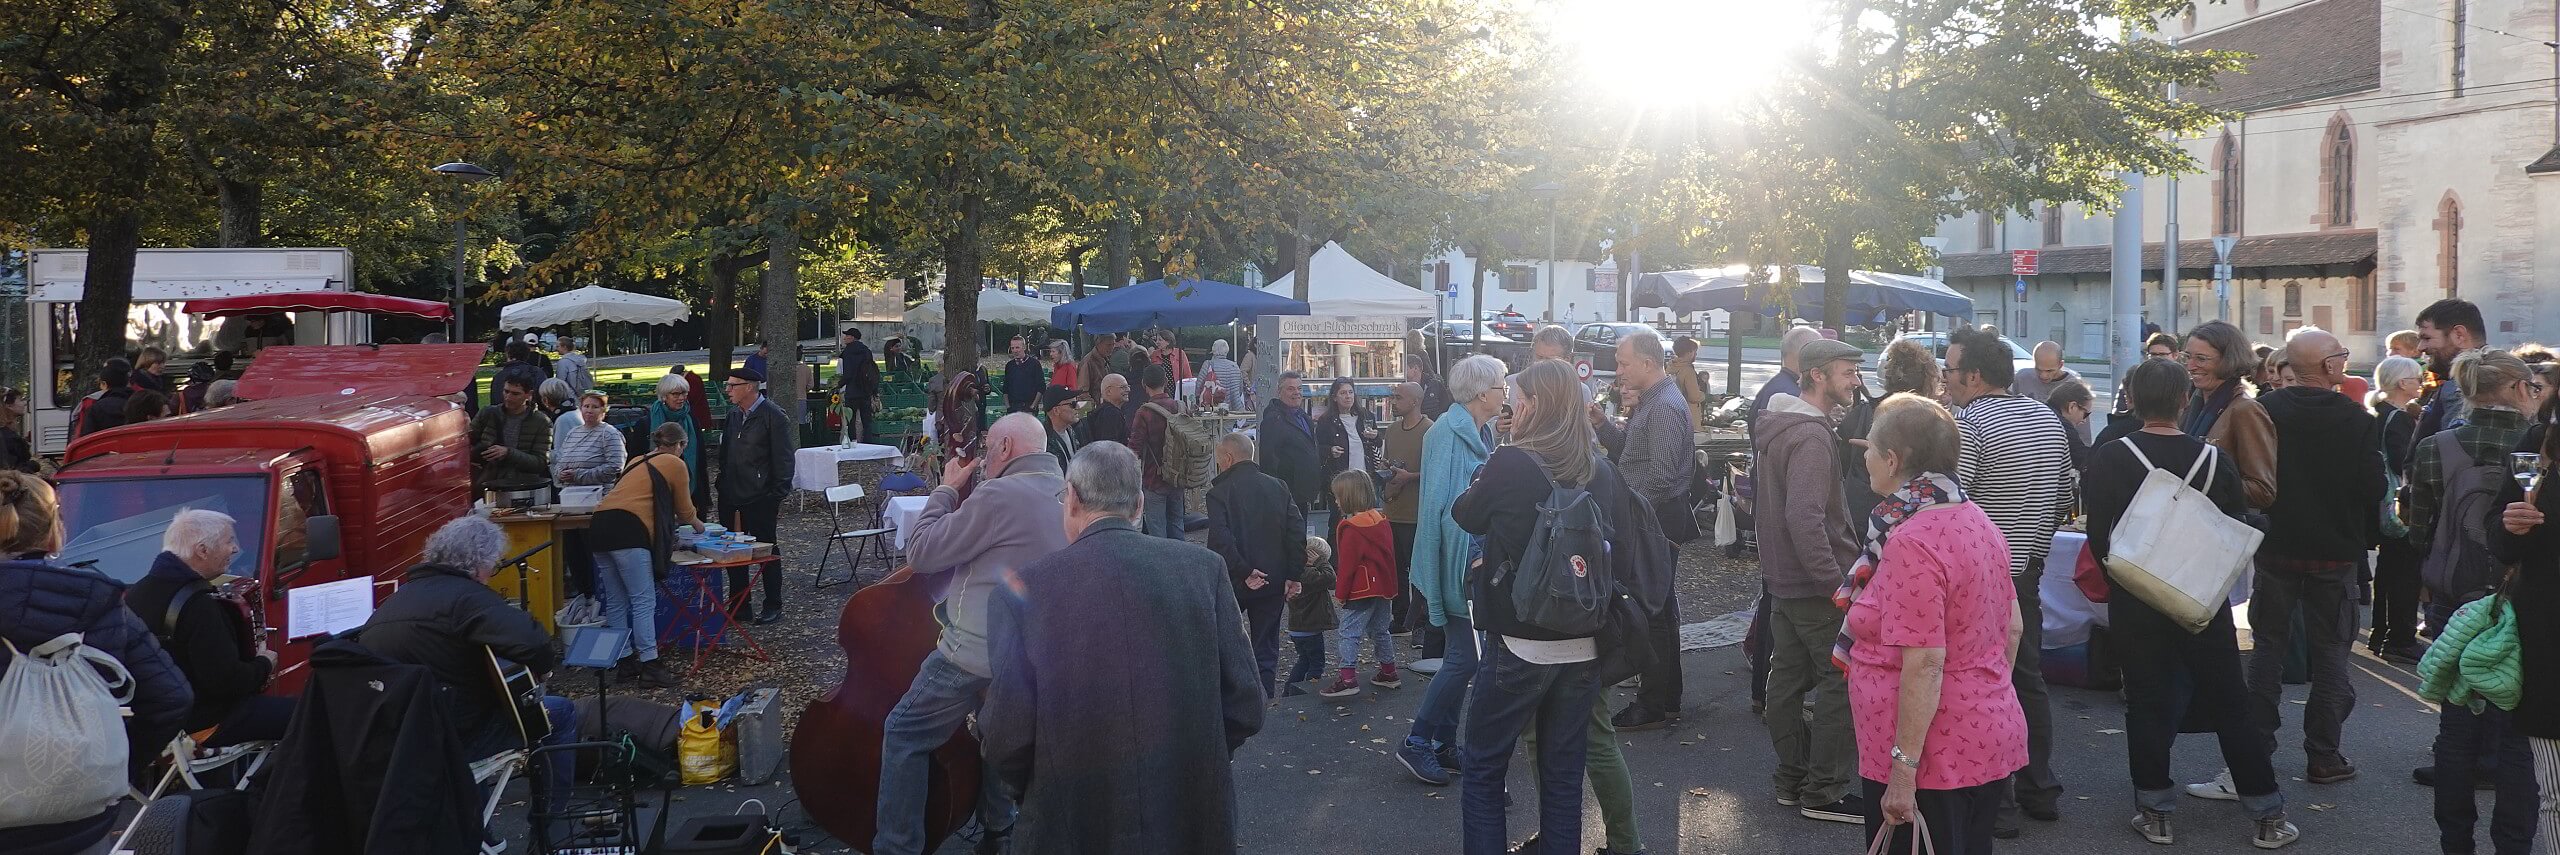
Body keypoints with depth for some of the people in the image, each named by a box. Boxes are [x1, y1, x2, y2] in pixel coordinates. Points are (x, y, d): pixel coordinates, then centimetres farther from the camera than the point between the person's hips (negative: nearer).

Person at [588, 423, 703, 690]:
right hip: (628, 532, -8)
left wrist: (673, 523, 55)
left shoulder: (637, 462, 29)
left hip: (600, 527, 8)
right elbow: (685, 511, 17)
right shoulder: (675, 464, 8)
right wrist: (697, 524, 39)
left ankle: (624, 663, 17)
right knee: (644, 602, -6)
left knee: (615, 603, 12)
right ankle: (649, 667, -7)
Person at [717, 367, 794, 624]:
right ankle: (739, 604, 21)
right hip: (731, 497, 7)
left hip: (759, 499, -7)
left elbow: (783, 460, -11)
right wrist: (722, 487, 12)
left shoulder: (774, 417, -11)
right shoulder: (733, 414, 10)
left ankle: (773, 606, 13)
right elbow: (725, 452, 18)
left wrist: (778, 496, -13)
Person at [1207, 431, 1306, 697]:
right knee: (1266, 645, 11)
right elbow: (1298, 531, -3)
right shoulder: (1278, 487, 3)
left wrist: (1245, 572, -17)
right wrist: (1293, 575, -2)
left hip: (1234, 582, -3)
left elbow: (1220, 540, -23)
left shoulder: (1219, 493, -10)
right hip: (1273, 581, 3)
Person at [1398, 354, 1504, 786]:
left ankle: (1444, 745, 21)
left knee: (1462, 656, 12)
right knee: (1464, 656, -7)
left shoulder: (1478, 432, 13)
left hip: (1474, 560, 9)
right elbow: (1437, 504, -19)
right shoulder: (1449, 431, -16)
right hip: (1455, 562, -9)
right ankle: (1417, 742, 3)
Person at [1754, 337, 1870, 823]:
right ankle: (1824, 791, 0)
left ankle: (1792, 778, 24)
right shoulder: (1811, 437, -20)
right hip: (1814, 583, -10)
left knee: (1789, 676, 14)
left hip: (1782, 578, 10)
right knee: (1842, 680, -4)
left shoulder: (1780, 427, 13)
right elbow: (1806, 518, -28)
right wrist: (1836, 582, -26)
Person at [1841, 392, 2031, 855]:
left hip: (1933, 757, -9)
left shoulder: (1911, 543, -22)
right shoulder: (1978, 521, 6)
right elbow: (2012, 628, 14)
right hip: (1990, 737, 9)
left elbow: (1925, 665, -25)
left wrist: (1903, 772, -22)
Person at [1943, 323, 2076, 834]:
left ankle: (1995, 804, 3)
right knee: (2028, 681, 16)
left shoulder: (1967, 424, -16)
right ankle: (2039, 790, 25)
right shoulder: (2049, 420, 9)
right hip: (2028, 572, 8)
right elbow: (2063, 498, 16)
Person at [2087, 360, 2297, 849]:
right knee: (2229, 703, 11)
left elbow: (2099, 536, -9)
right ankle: (2267, 815, 16)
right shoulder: (2212, 458, -6)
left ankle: (2155, 813, 12)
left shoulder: (2109, 459, -12)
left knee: (2147, 703, 8)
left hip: (2134, 602, -2)